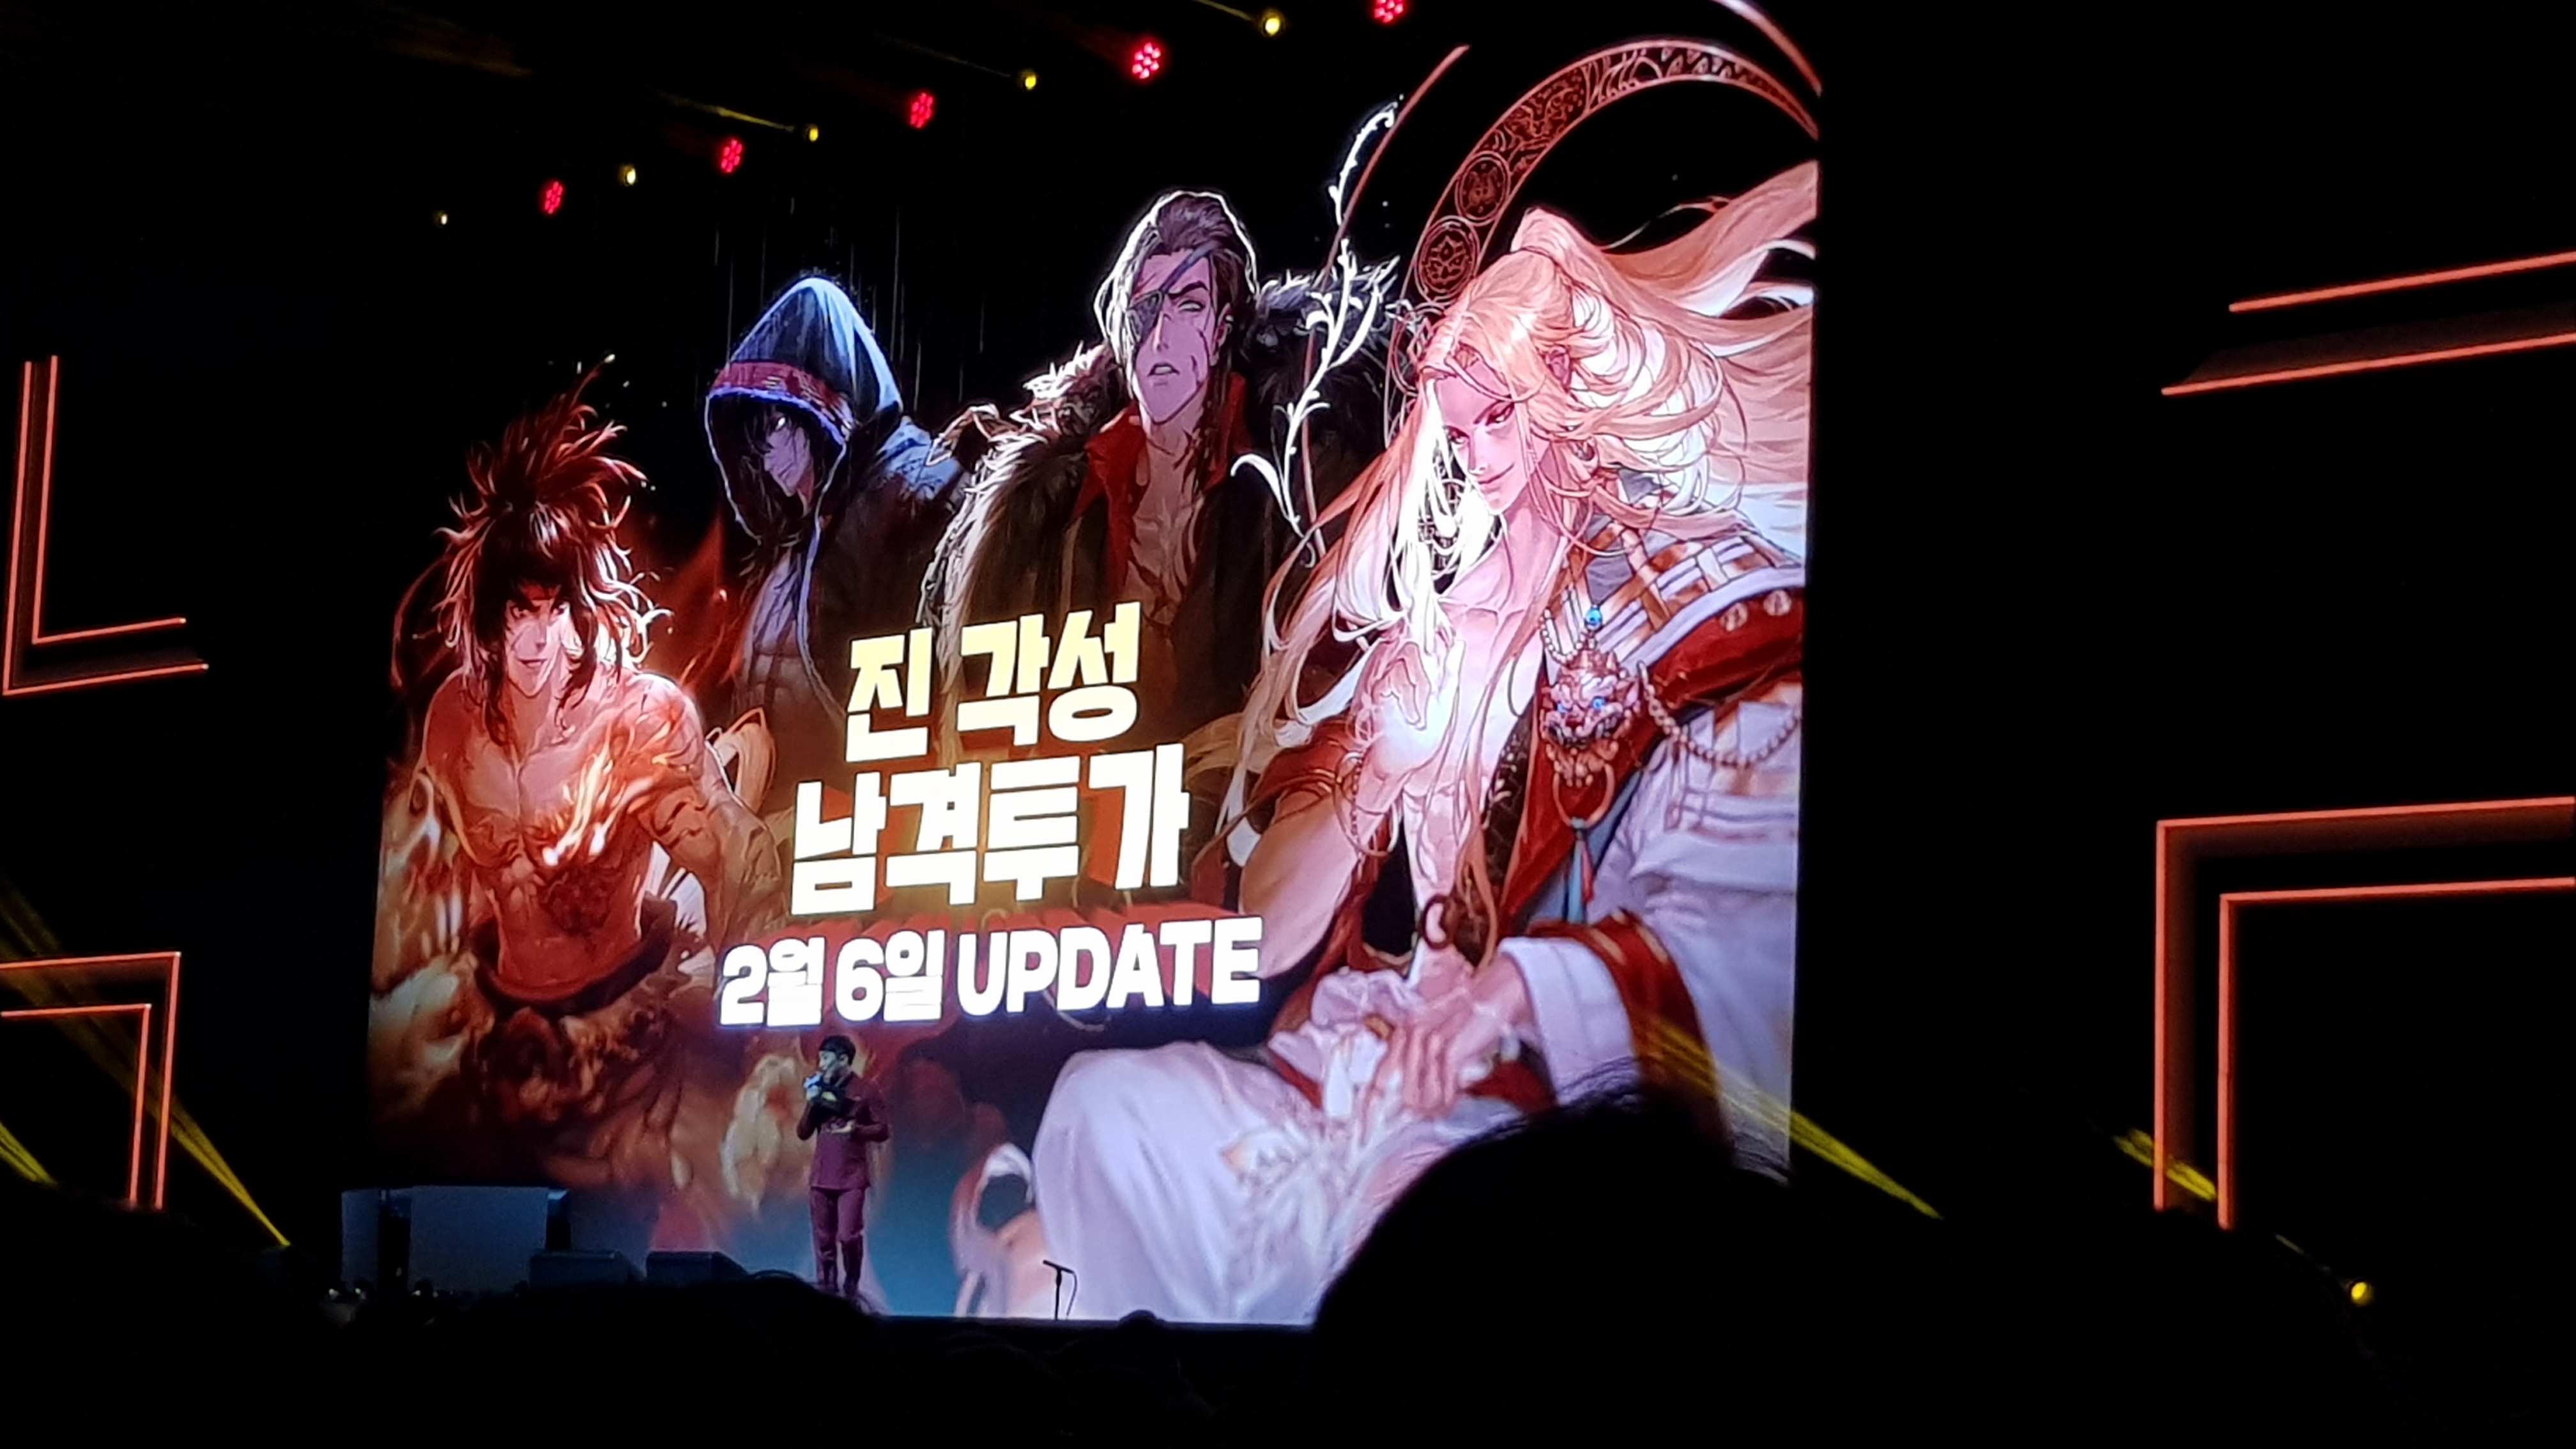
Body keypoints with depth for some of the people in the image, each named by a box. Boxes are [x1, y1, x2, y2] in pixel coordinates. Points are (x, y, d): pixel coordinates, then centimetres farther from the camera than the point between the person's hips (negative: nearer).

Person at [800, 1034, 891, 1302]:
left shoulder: (866, 1090, -2)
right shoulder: (820, 1090, 11)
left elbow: (883, 1130, -2)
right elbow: (803, 1133, 11)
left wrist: (856, 1129, -19)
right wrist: (811, 1104, -4)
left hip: (852, 1177, -5)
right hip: (822, 1176, 5)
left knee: (848, 1236, -13)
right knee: (824, 1239, 3)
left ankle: (851, 1288, 3)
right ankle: (825, 1290, 6)